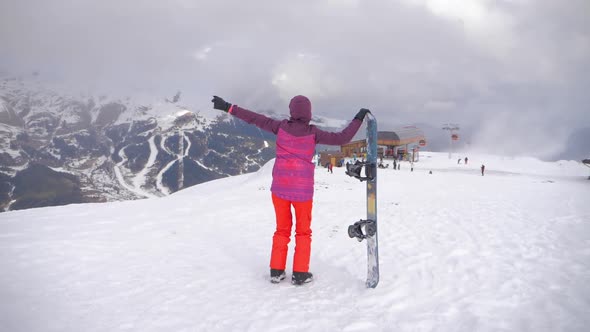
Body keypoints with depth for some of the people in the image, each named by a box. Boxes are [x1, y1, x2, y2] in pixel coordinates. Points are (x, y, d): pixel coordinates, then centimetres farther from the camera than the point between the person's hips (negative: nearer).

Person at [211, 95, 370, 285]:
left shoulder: (281, 127, -4)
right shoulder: (313, 132, -9)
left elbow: (255, 118, -1)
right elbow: (342, 138, -8)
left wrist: (227, 107, 5)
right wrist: (358, 119, 4)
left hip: (279, 187, 2)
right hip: (302, 189, -2)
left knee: (282, 229, 18)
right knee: (303, 231, 15)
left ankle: (276, 271, 18)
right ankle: (300, 273, 15)